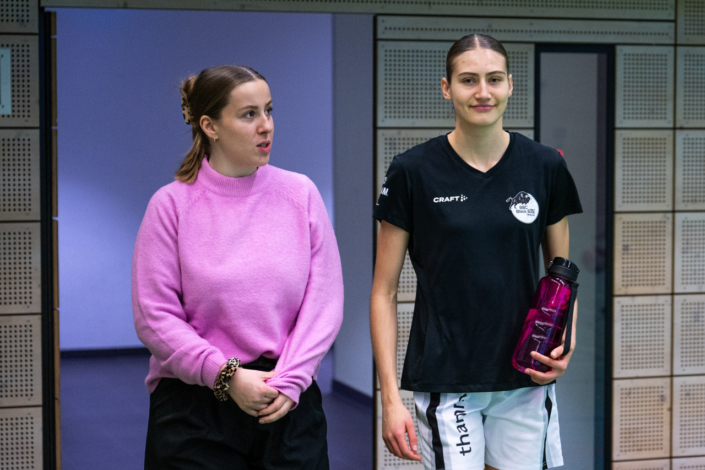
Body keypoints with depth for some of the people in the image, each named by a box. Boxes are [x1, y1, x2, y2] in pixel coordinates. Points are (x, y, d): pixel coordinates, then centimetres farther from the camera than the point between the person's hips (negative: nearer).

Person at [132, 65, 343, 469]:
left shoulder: (300, 193, 4)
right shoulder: (172, 204, -2)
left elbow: (324, 300, 1)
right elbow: (154, 316, -6)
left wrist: (289, 380, -9)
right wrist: (227, 375, -13)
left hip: (289, 406, 2)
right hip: (195, 410, -2)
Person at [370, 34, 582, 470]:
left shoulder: (545, 167, 2)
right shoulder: (414, 172, -5)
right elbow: (384, 292, -2)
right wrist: (390, 396, -8)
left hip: (524, 380, 2)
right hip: (446, 381, -2)